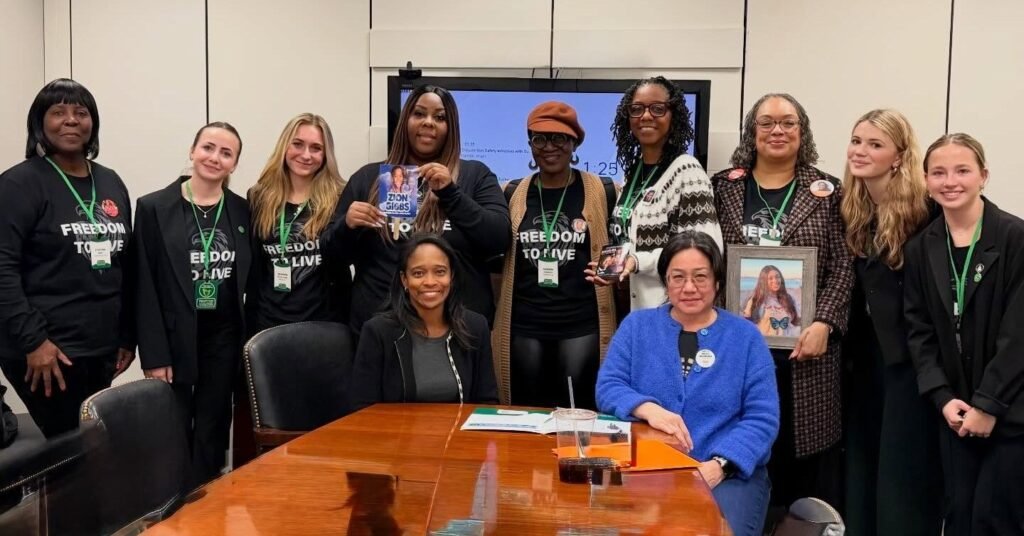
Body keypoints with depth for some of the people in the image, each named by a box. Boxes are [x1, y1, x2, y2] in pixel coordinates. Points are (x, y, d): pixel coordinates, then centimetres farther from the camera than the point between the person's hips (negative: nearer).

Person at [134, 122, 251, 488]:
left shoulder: (243, 211, 5)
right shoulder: (154, 207, -4)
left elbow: (250, 280, 9)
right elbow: (145, 287, -7)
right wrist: (154, 354, -11)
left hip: (225, 339, 3)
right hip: (174, 340, -2)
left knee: (212, 434, 10)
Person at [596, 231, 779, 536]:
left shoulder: (745, 336, 5)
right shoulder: (637, 326, 9)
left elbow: (762, 418, -2)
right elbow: (608, 388, 0)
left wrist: (719, 465, -18)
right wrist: (647, 409, -21)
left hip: (731, 473, 0)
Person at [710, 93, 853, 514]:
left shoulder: (826, 191, 6)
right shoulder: (724, 187, 8)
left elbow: (843, 267, 1)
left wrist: (823, 324, -12)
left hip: (803, 346, 0)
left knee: (804, 456, 4)